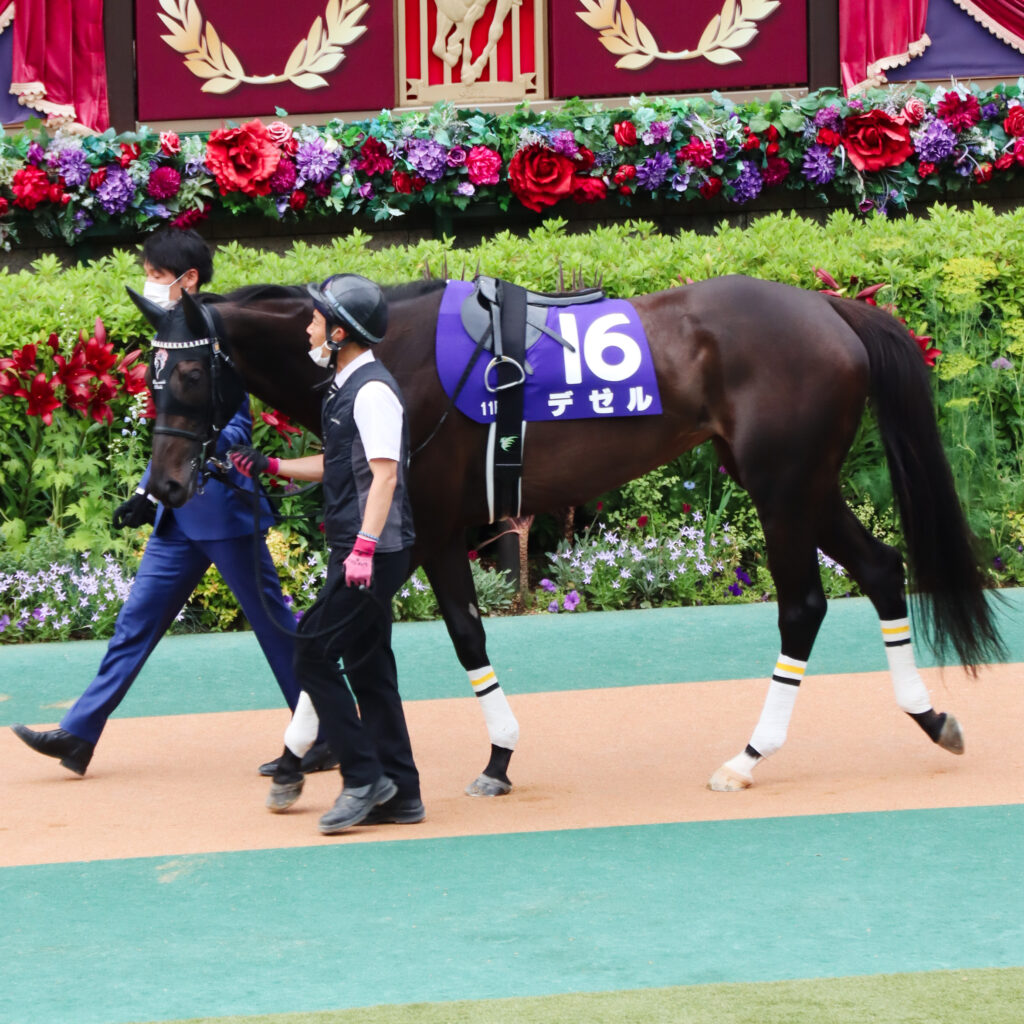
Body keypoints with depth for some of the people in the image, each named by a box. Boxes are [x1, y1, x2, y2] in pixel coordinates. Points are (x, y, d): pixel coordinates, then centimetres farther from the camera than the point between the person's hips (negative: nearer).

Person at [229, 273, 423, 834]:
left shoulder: (372, 390, -15)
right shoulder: (346, 388, 16)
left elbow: (385, 473, -23)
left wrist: (364, 546, -32)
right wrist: (270, 466, 30)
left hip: (374, 553, -10)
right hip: (356, 554, 10)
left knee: (313, 651, -11)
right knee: (367, 665, 11)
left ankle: (365, 778, -8)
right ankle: (400, 793, 14)